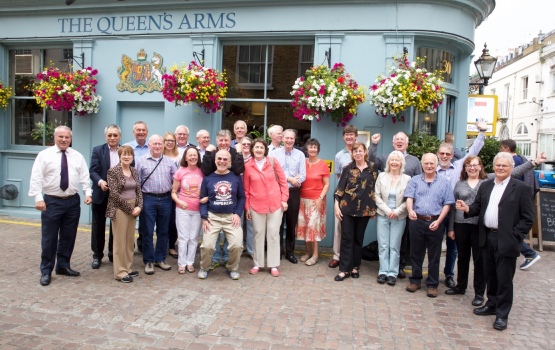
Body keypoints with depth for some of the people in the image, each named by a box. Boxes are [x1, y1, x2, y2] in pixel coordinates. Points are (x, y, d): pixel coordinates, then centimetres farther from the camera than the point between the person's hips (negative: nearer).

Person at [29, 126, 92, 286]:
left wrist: (87, 193, -9)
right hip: (51, 201, -3)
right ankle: (46, 271, 17)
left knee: (69, 236, 12)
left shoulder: (78, 156, 7)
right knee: (49, 238, 4)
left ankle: (63, 266, 27)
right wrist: (38, 198, -18)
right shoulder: (44, 155, -3)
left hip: (73, 201, 3)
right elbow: (36, 178, -8)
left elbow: (84, 177, 5)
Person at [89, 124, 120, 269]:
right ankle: (97, 255, 23)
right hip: (101, 194, -1)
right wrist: (100, 181, -29)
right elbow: (93, 171, -9)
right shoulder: (97, 150, 0)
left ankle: (114, 254, 26)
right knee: (98, 226, 9)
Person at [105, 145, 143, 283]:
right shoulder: (113, 171, -9)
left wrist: (139, 206, -6)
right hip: (120, 209, -6)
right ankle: (120, 272, 9)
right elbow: (114, 194, -14)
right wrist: (130, 208, -13)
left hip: (133, 208, 6)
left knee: (130, 240, 11)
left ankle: (127, 268, 22)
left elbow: (138, 190, 9)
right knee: (120, 241, 0)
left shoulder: (133, 171, 10)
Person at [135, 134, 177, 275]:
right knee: (148, 232, 2)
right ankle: (149, 261, 14)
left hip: (165, 199, 3)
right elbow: (137, 182, -1)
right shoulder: (141, 161, 0)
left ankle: (160, 259, 23)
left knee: (163, 231, 10)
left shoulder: (170, 162, 7)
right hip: (149, 199, -3)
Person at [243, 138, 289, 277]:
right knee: (258, 234, 9)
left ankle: (273, 265, 15)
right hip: (256, 205, 0)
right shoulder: (247, 166, -2)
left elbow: (283, 181, 1)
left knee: (273, 233, 6)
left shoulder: (273, 162, -3)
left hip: (275, 204, 0)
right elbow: (246, 189, 2)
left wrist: (284, 199, -4)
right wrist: (247, 207, 2)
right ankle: (257, 264, 22)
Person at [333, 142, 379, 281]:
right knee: (346, 238, 1)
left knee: (358, 238, 11)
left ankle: (355, 267, 22)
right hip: (347, 208, -1)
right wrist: (336, 206, -7)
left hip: (365, 209, 1)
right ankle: (344, 269, 6)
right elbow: (340, 188, -1)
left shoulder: (373, 167, 2)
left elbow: (375, 188, 6)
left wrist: (374, 207, 4)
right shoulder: (348, 168, 0)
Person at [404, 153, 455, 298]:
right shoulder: (414, 180, 5)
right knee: (416, 253, 10)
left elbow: (447, 204, 1)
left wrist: (438, 221, -10)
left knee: (434, 255, 7)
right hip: (417, 221, 1)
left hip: (435, 223, -1)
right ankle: (415, 280, 24)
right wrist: (410, 210, -27)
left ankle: (432, 284, 19)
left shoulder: (444, 182, 4)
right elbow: (409, 198, -6)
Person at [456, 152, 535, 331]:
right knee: (490, 275, 17)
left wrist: (514, 237, -13)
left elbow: (528, 219, -6)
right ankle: (492, 304, 33)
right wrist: (468, 209, -12)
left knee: (504, 279, 3)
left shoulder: (522, 188, -5)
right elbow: (478, 207, 10)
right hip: (487, 238, 5)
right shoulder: (485, 186, 11)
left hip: (506, 241, -5)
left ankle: (502, 314, 15)